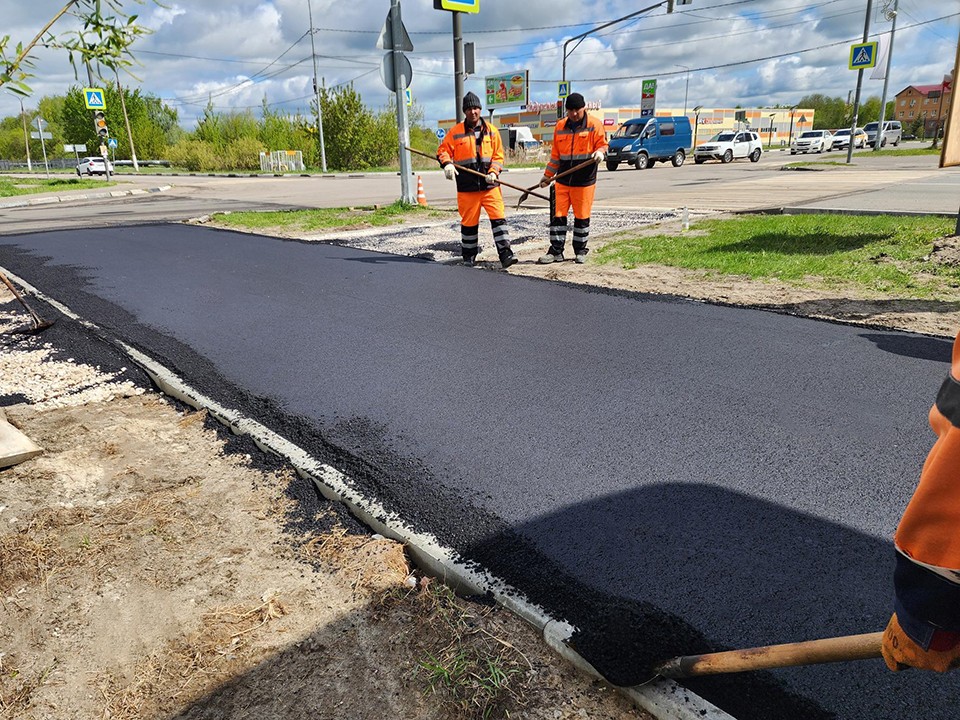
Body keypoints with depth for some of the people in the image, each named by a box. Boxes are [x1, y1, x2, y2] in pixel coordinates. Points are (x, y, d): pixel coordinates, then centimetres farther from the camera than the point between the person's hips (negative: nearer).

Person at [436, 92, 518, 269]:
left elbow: (498, 155, 8)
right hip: (466, 186, -1)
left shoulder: (491, 131, 8)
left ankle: (505, 253, -9)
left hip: (489, 185, 1)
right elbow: (443, 150, 7)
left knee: (498, 218, -10)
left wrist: (494, 172, -9)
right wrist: (447, 164, -14)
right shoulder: (455, 132, 3)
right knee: (469, 222, 7)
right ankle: (469, 256, 21)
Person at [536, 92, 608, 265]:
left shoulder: (594, 125, -1)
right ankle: (556, 251, 9)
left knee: (582, 217, 4)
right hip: (563, 181, 3)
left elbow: (602, 144, 0)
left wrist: (600, 152, -23)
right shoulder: (560, 126, 11)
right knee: (558, 215, 1)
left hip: (585, 181, -3)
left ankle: (580, 251, 18)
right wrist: (547, 175, 18)